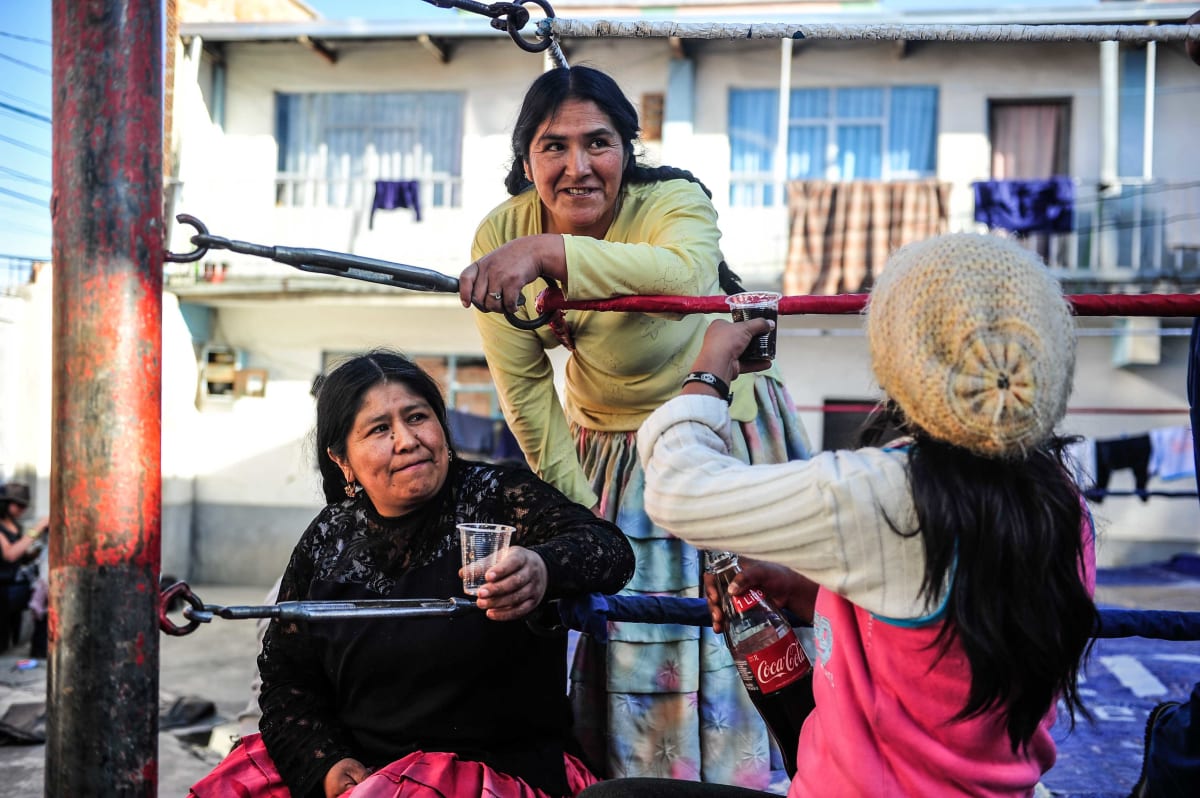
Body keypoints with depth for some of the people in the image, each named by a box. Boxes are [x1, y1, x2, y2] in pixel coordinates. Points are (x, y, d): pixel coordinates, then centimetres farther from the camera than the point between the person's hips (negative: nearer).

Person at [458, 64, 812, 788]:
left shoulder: (675, 202, -24)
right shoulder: (499, 237, -14)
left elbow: (686, 272, -50)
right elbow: (525, 388, -11)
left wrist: (546, 251, -60)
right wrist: (577, 507, -12)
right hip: (603, 445, 3)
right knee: (605, 633, 9)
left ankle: (742, 773, 22)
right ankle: (617, 772, 32)